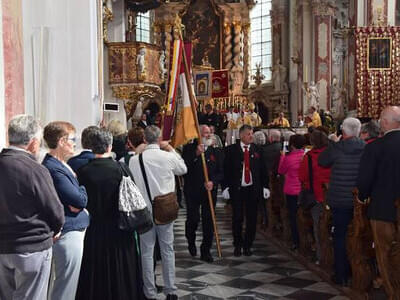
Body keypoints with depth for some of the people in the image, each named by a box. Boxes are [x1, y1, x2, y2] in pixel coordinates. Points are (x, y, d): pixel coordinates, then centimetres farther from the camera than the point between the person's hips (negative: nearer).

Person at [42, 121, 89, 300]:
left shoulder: (60, 165, 12)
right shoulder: (54, 169, -20)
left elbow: (77, 202, 13)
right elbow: (80, 201, -23)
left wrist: (78, 203, -9)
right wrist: (83, 190, -2)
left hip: (69, 230, 10)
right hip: (68, 232, -10)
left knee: (58, 282, 20)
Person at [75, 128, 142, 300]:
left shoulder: (83, 171, -10)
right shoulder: (120, 168, -11)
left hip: (93, 230, 1)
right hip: (118, 232, -1)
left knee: (94, 275, 13)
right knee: (120, 274, 13)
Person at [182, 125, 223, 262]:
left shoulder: (215, 152, 9)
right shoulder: (189, 148, 1)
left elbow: (221, 172, 5)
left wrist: (213, 182, -13)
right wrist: (196, 154, -20)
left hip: (210, 191, 2)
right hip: (192, 191, -2)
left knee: (208, 221, 2)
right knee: (193, 219, -1)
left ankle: (206, 251, 14)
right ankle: (191, 242, 31)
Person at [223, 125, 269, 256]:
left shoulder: (257, 150, 6)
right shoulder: (231, 150, 0)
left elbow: (262, 169, 8)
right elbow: (226, 169, -1)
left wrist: (265, 186, 2)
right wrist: (226, 186, -8)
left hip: (253, 189, 2)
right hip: (237, 189, -2)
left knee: (252, 218, 6)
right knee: (237, 218, 2)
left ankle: (247, 245, 20)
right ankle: (237, 245, 19)